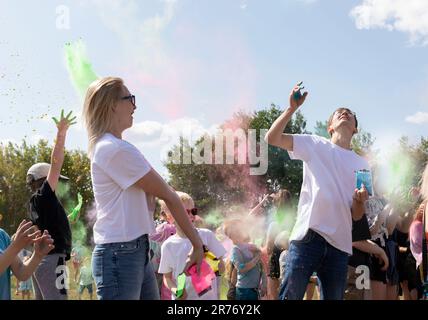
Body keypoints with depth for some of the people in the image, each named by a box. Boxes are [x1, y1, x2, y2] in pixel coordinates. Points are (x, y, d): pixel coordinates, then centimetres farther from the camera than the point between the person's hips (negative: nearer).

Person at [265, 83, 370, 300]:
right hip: (308, 235, -4)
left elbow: (356, 215, 14)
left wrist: (360, 201, -8)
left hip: (340, 243, 4)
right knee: (290, 296, -11)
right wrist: (292, 108, -4)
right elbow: (272, 138, -1)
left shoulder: (361, 164, 18)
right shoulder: (315, 145, 11)